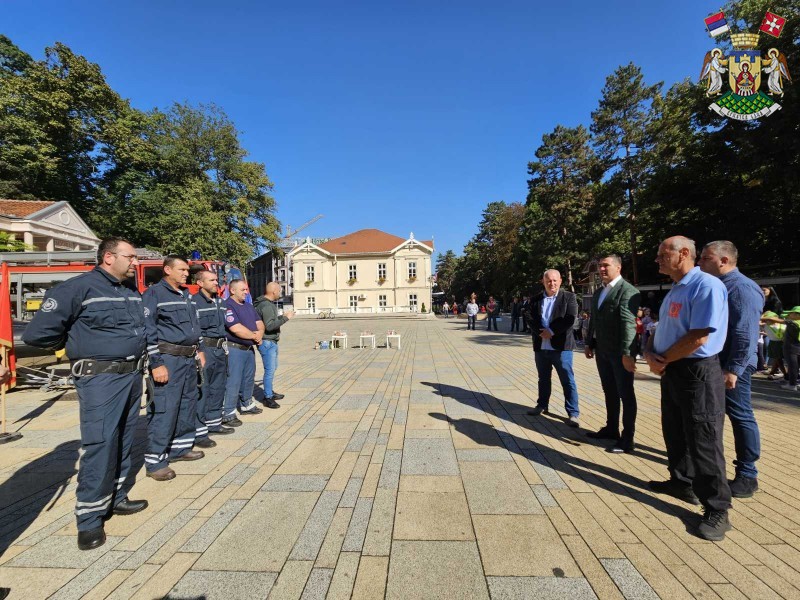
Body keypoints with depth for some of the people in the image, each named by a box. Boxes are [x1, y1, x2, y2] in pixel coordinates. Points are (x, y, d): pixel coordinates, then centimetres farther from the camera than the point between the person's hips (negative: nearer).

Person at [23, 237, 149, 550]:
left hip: (133, 376, 7)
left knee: (124, 443, 15)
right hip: (100, 379, -7)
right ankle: (89, 521, 10)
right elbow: (37, 334, -11)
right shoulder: (78, 288, -12)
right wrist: (79, 345, 2)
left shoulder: (133, 293, 11)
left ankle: (117, 498, 31)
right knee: (100, 446, -5)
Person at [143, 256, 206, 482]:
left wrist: (199, 349, 19)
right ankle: (155, 461, 6)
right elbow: (147, 331, -14)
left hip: (189, 359, 8)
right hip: (168, 359, -8)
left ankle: (180, 448, 28)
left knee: (188, 405, 14)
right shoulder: (153, 294, -8)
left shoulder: (187, 295, 16)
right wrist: (156, 364, -18)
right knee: (163, 409, -5)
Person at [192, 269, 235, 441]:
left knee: (217, 388, 16)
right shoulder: (194, 302, -10)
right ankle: (199, 432, 5)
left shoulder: (220, 301, 14)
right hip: (204, 349, -8)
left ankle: (214, 423, 30)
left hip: (220, 349, 8)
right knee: (201, 391, -4)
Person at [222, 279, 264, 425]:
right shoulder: (227, 306, -13)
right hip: (235, 349, -9)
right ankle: (228, 414, 4)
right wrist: (254, 336, -9)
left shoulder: (248, 306, 15)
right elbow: (236, 329, -23)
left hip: (249, 348, 9)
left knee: (248, 378, 18)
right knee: (233, 382, -5)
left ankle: (246, 405, 33)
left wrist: (259, 334, -11)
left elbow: (259, 323, 12)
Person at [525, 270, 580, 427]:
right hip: (541, 347, 4)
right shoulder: (536, 300, 9)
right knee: (543, 379, 17)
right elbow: (531, 320, 1)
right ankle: (542, 405, 33)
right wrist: (541, 333, -16)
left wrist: (551, 331, -17)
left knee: (568, 381, 1)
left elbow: (570, 319, -12)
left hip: (561, 347, -4)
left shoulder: (569, 297, -1)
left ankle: (573, 413, 10)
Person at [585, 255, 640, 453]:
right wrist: (590, 343, 15)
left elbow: (628, 323, -22)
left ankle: (627, 438, 15)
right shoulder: (599, 293, 14)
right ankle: (611, 428, 31)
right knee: (609, 392, 17)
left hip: (620, 353, -8)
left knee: (625, 394, 4)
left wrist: (627, 353, -28)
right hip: (602, 351, 8)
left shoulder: (628, 291, -14)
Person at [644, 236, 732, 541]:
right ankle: (682, 483, 37)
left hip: (697, 372, -9)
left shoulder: (707, 285, -17)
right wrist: (650, 353, -3)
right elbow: (660, 331, 16)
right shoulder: (674, 290, 13)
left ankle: (717, 510, 12)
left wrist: (662, 361, -13)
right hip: (672, 371, 9)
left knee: (703, 442, -1)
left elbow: (699, 336, -23)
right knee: (674, 433, 20)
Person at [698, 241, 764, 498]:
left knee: (740, 417, 3)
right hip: (711, 363, 9)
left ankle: (747, 476, 16)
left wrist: (733, 369, -22)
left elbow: (746, 334, -20)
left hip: (731, 367, -9)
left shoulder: (742, 288, -14)